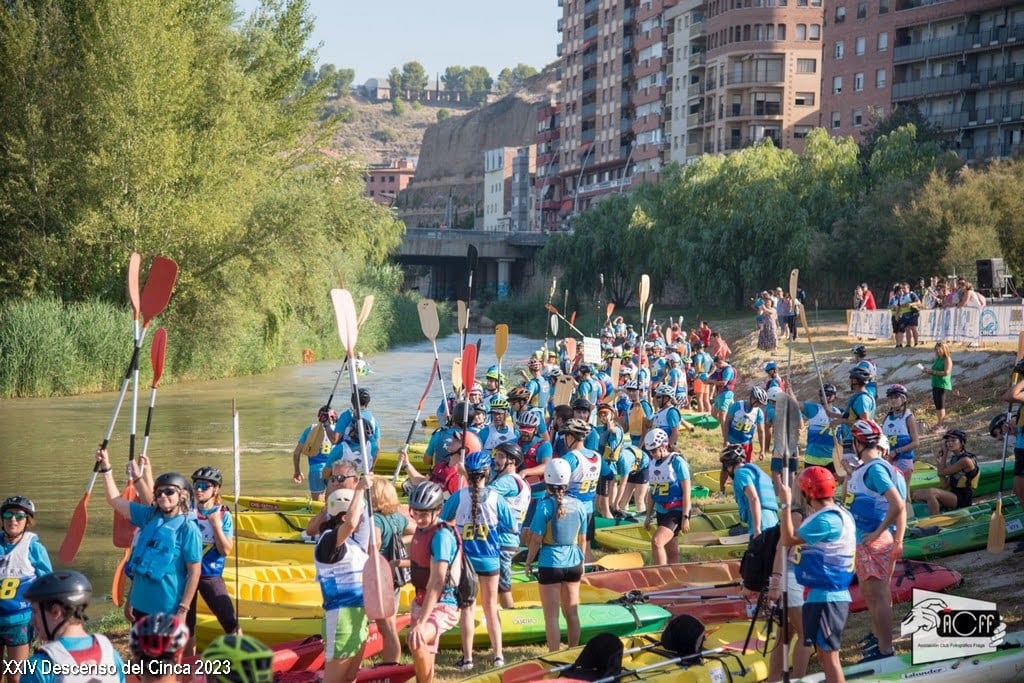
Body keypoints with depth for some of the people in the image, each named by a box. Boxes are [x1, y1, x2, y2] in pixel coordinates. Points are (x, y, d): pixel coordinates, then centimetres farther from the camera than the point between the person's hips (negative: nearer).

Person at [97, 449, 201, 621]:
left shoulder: (188, 528, -13)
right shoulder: (150, 516, 6)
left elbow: (194, 571, -13)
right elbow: (116, 500, 13)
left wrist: (183, 610, -16)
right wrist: (106, 468, 6)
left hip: (168, 610, -7)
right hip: (141, 604, 7)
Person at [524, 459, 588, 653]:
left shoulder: (545, 505, -14)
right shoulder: (578, 505, -2)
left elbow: (536, 539, -12)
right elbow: (582, 539, 7)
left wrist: (528, 563, 1)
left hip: (550, 564, -5)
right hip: (573, 564, 5)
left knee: (551, 616, 3)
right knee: (572, 613, 17)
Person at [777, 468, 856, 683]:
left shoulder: (826, 520, -19)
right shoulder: (835, 514, 13)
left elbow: (789, 540, -18)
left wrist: (785, 505, -13)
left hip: (826, 598, -10)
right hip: (822, 595, 10)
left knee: (828, 655, -8)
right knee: (824, 655, 17)